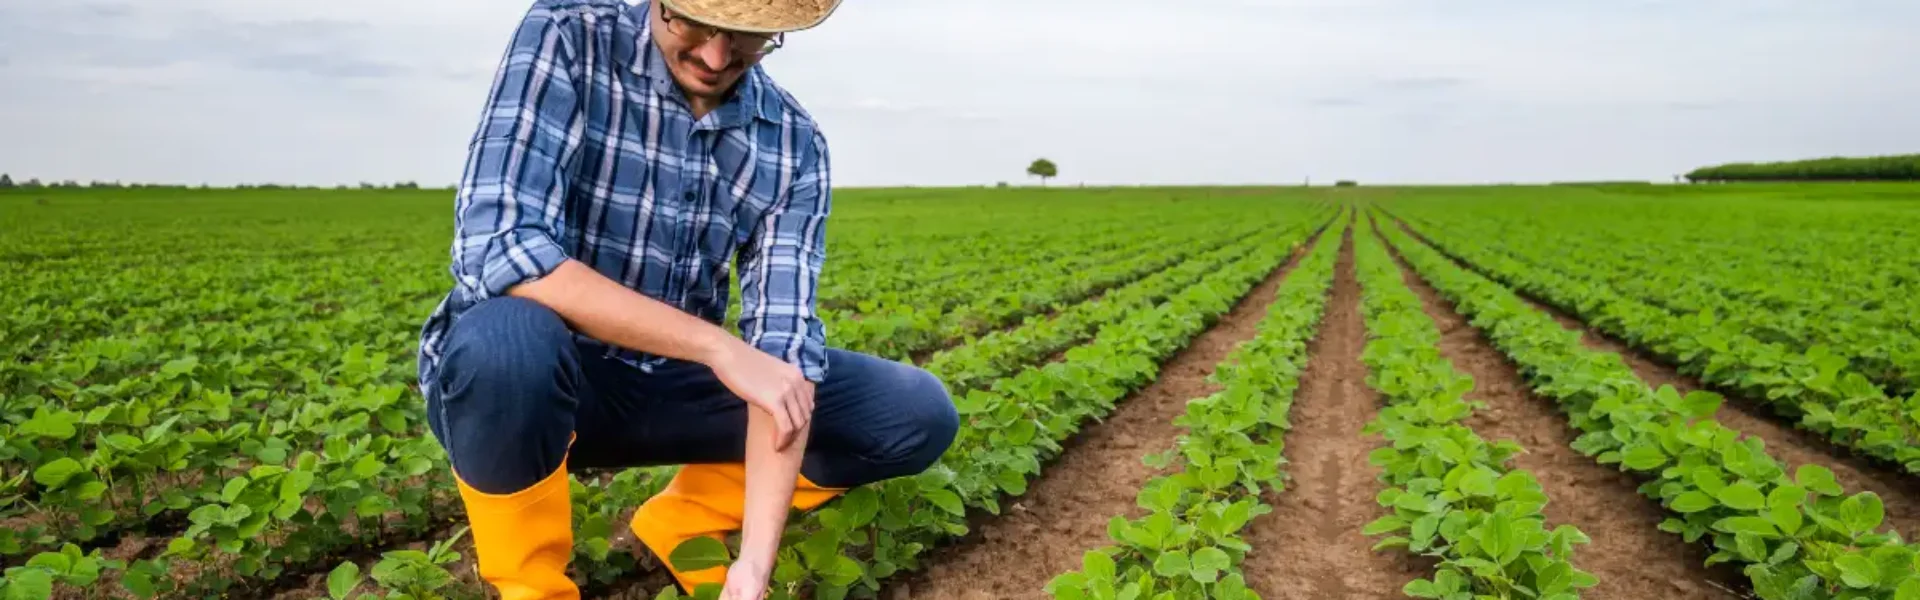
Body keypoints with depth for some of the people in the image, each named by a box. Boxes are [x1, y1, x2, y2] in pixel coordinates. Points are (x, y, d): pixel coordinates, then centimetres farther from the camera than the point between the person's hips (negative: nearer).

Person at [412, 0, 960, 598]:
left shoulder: (794, 144, -8)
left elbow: (784, 345, -16)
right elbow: (497, 250, -29)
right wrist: (718, 346, -31)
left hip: (670, 383, 3)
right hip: (530, 371, -3)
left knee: (919, 413, -8)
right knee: (508, 338, -39)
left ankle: (682, 526, 9)